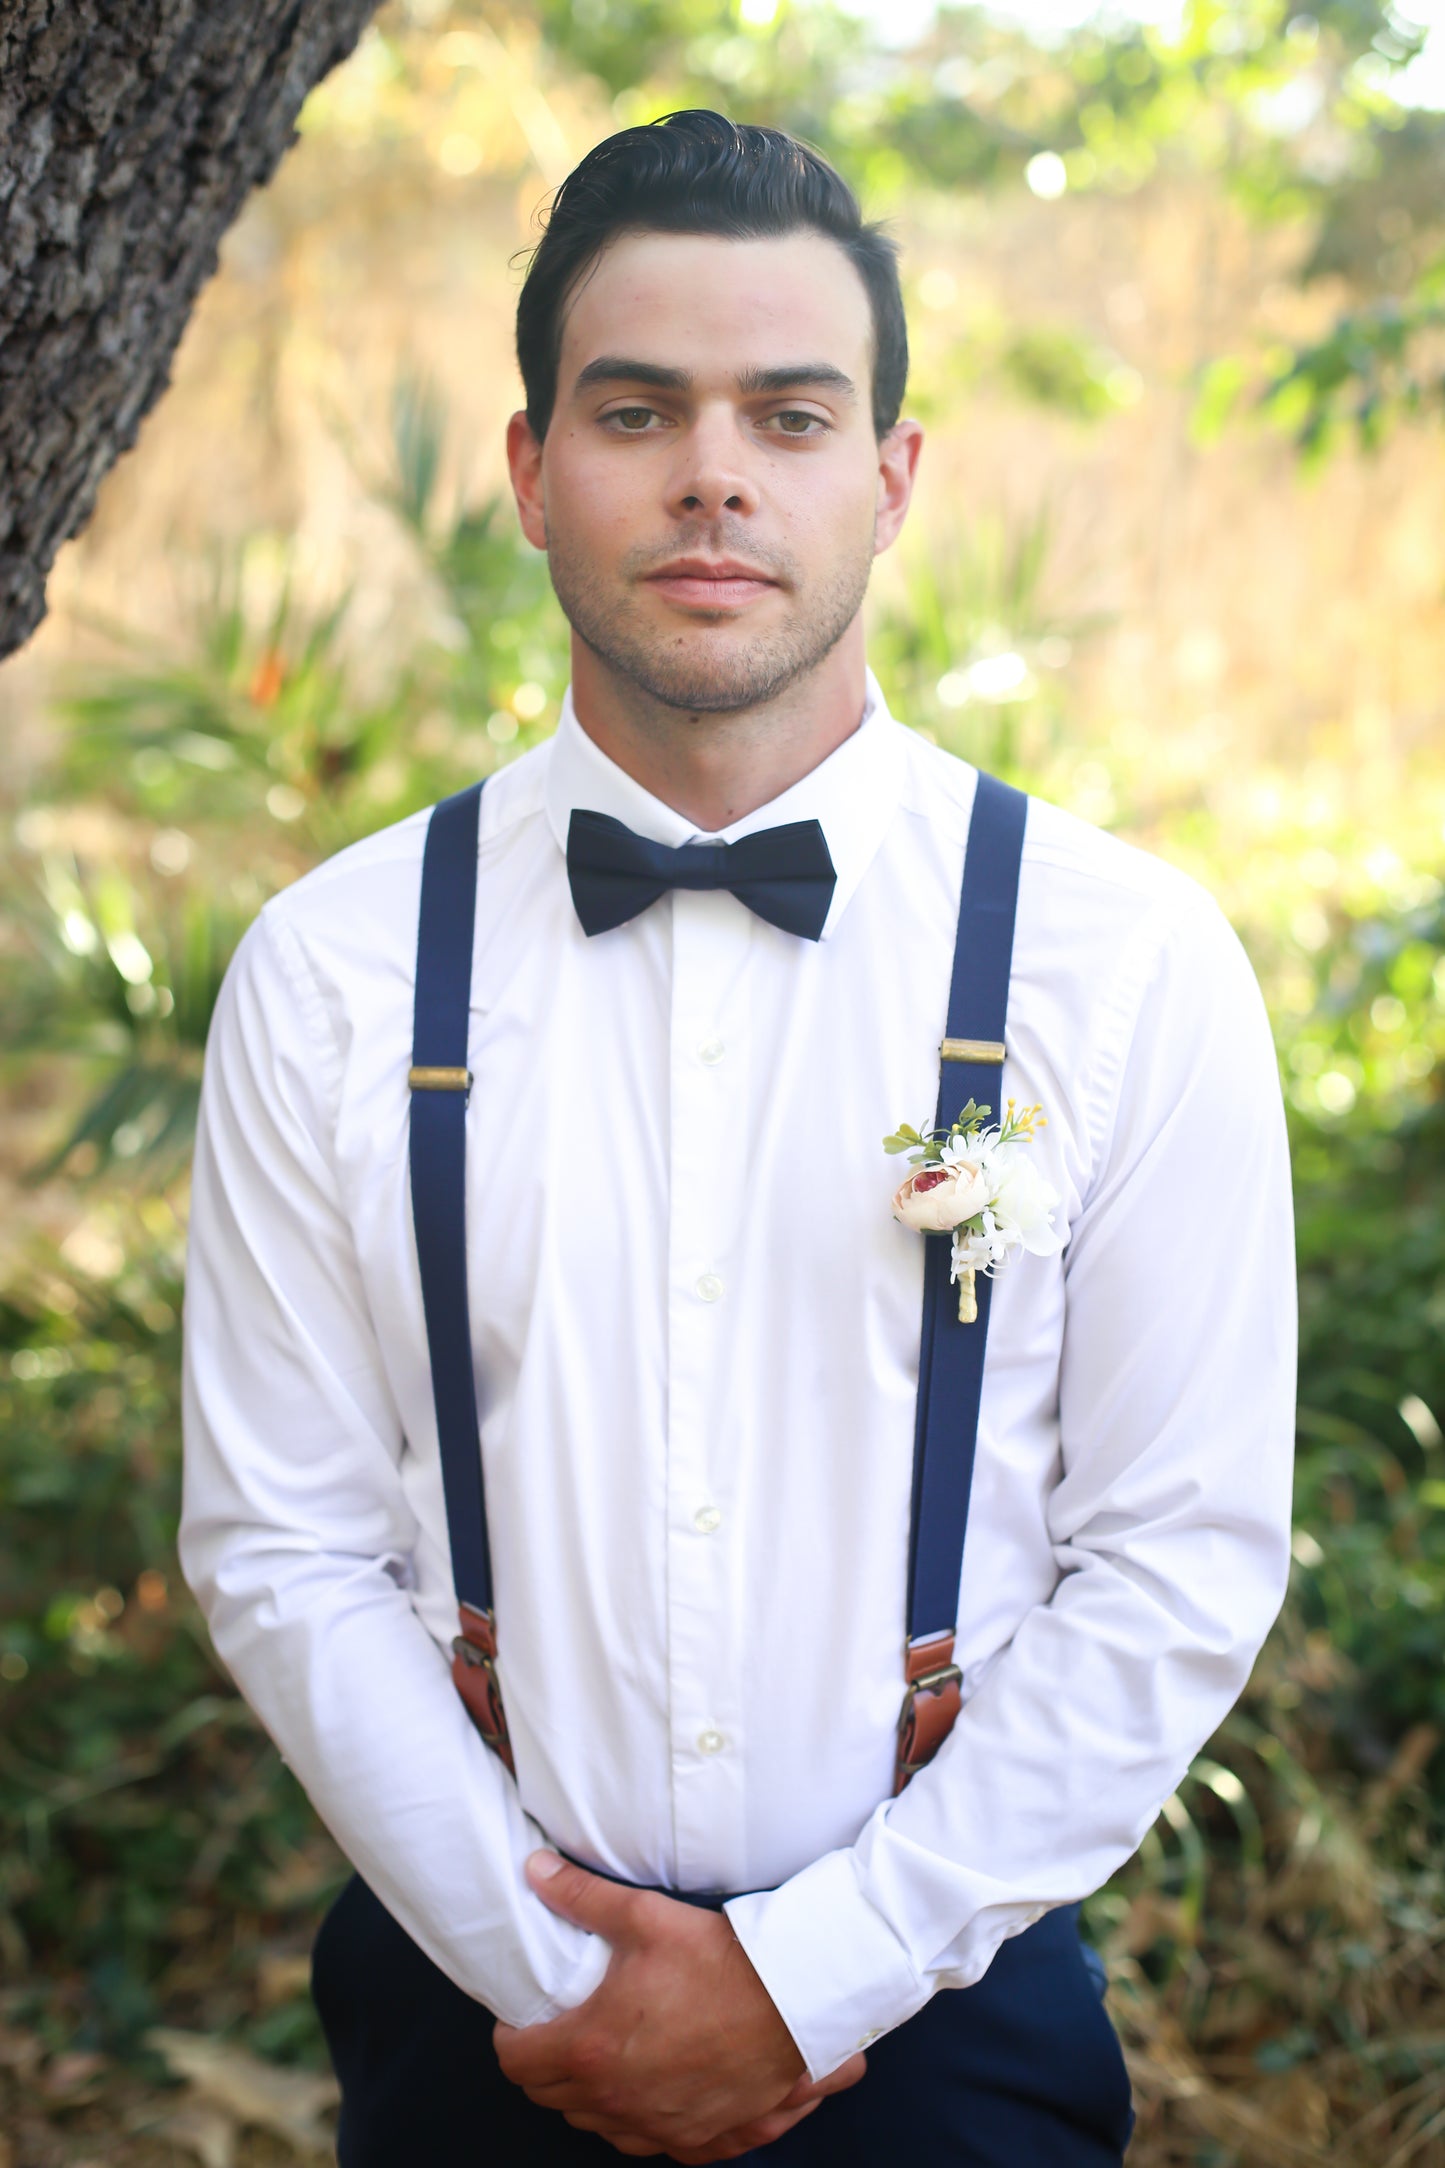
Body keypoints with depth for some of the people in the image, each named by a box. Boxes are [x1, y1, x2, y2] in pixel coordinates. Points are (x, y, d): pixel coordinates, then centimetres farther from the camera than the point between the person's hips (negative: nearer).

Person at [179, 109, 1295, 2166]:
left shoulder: (1133, 967, -8)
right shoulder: (329, 976, -5)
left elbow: (1186, 1566, -8)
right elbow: (283, 1550, -3)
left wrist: (807, 1974, -11)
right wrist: (549, 1971, -9)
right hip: (476, 1993, 1)